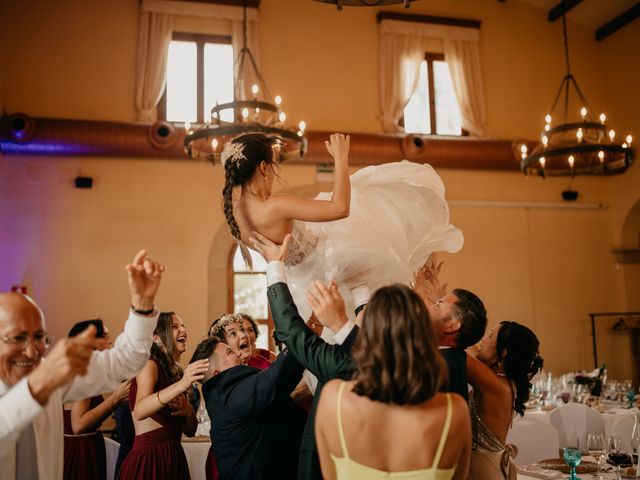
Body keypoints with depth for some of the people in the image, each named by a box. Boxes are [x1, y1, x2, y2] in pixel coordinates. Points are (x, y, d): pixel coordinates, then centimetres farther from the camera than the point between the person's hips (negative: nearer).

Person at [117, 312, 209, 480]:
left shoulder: (178, 373, 11)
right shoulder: (149, 365, -9)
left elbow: (190, 431, 12)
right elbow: (139, 412, -28)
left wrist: (188, 410, -9)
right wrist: (181, 385, -40)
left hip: (174, 457, 7)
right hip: (147, 458, -7)